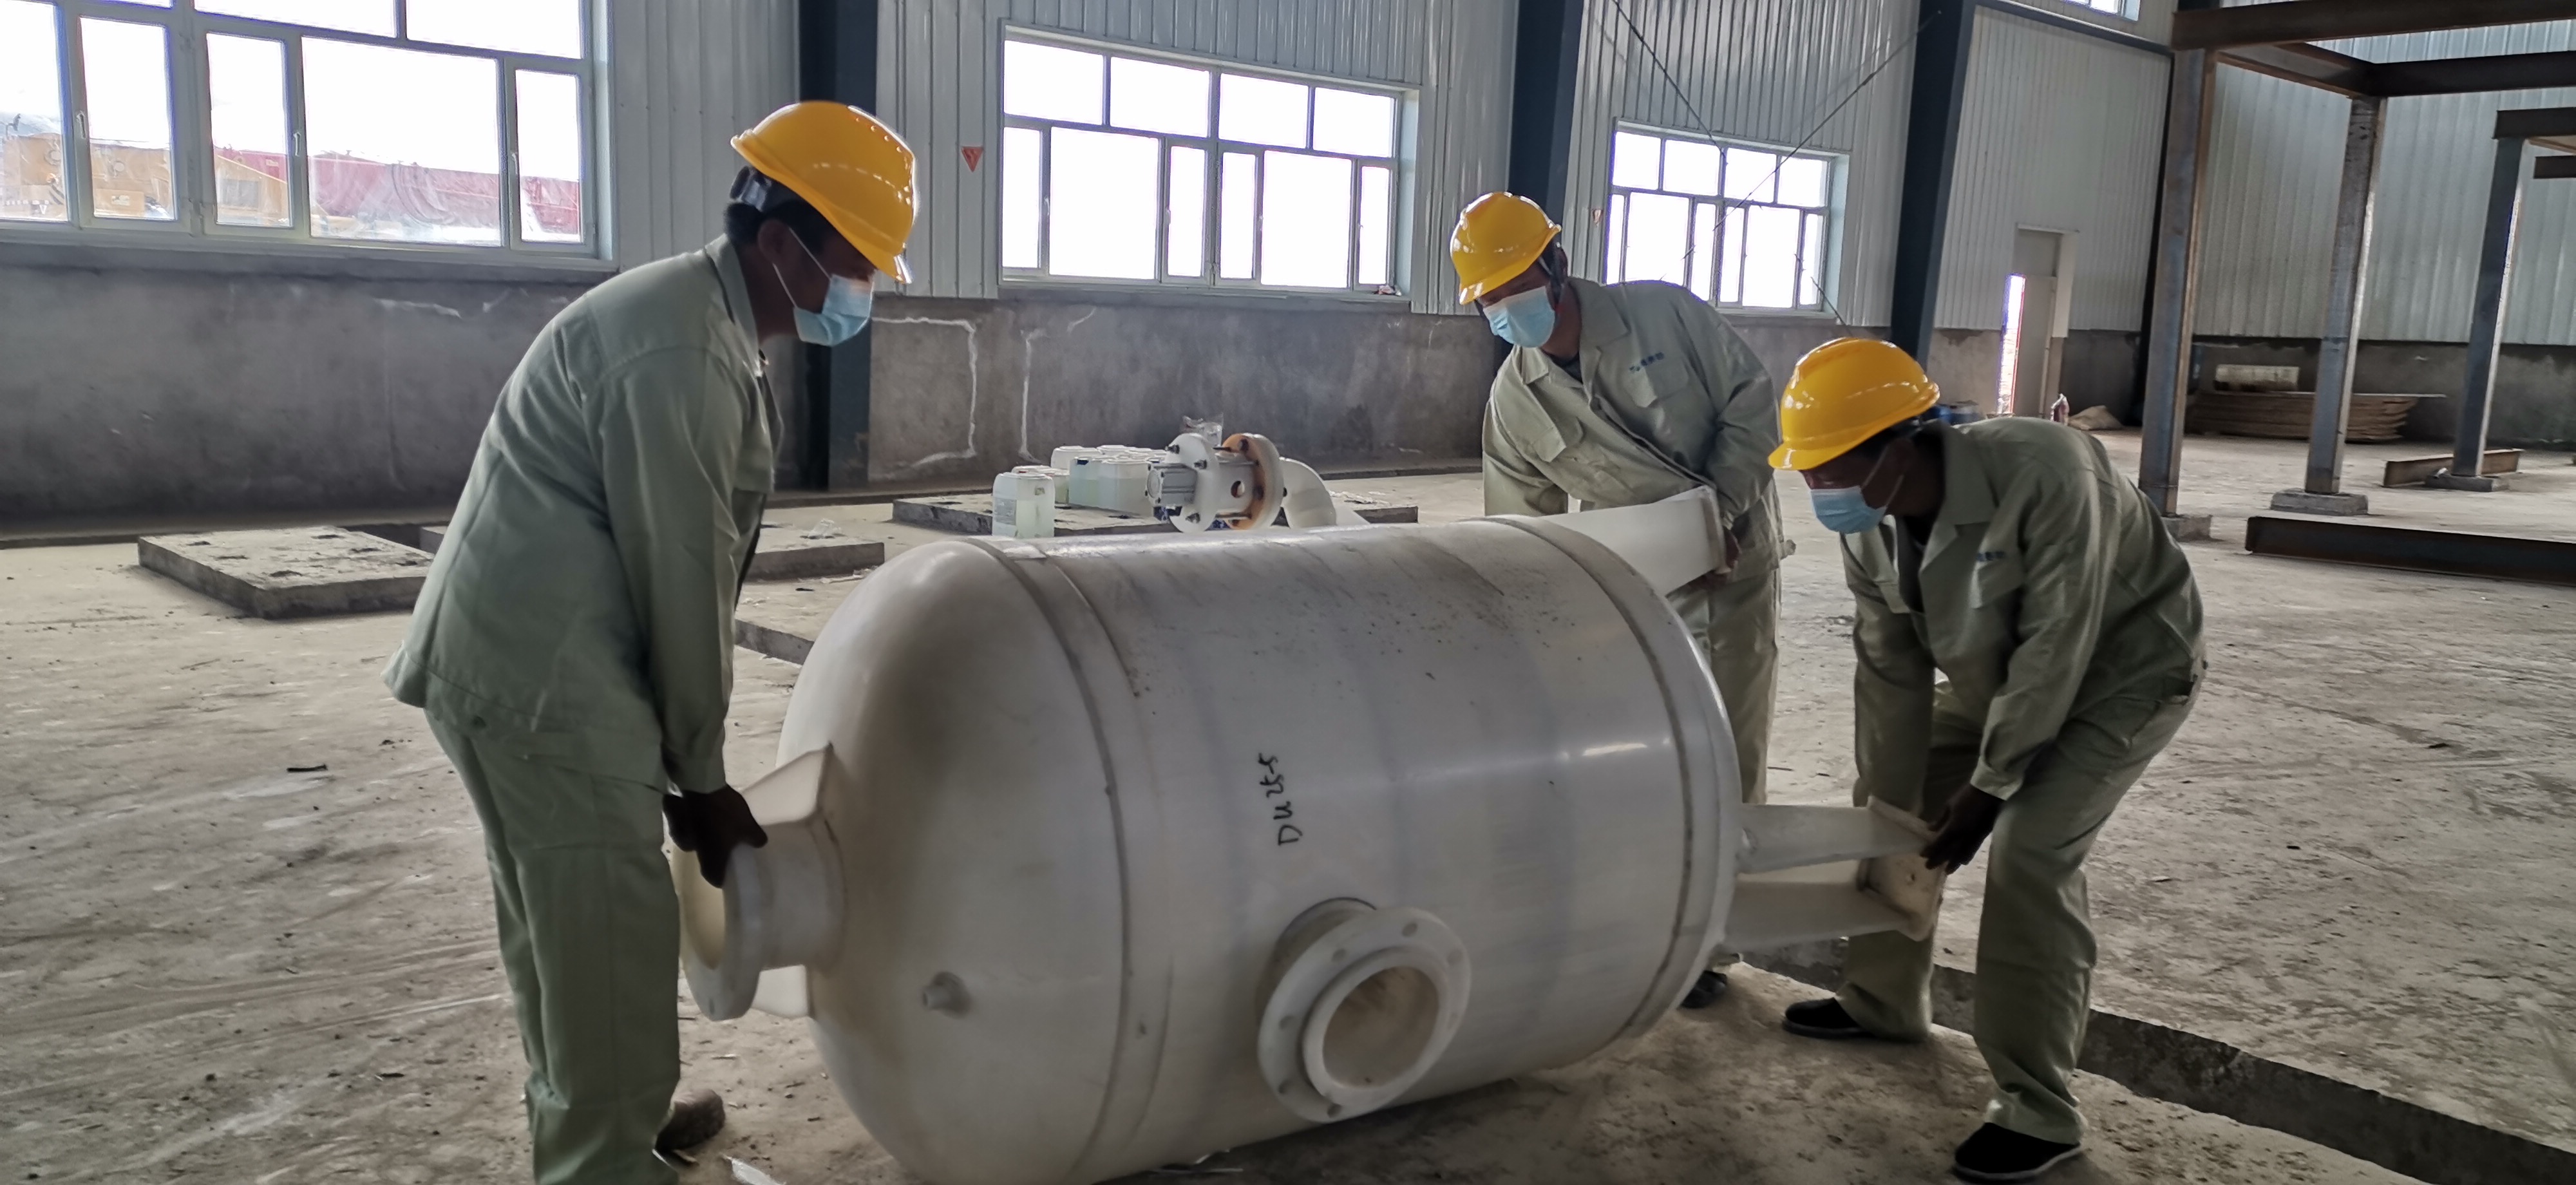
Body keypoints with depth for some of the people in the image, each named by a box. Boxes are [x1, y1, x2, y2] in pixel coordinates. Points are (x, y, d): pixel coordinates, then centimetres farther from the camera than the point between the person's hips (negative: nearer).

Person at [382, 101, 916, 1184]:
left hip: (522, 655, 11)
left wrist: (689, 765, 13)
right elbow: (680, 578, -18)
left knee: (563, 913, 21)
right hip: (540, 671, -11)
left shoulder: (697, 323, 13)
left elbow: (682, 562, 13)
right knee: (611, 924, -3)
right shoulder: (682, 350, -20)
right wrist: (702, 776, -8)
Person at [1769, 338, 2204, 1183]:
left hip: (2121, 667, -7)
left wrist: (1986, 790, -24)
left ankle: (2038, 1109, -9)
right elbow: (1889, 676, -10)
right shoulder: (1866, 527, -16)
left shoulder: (2046, 476, -37)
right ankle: (1884, 1003, 29)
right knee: (1888, 811, 8)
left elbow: (2056, 651, -31)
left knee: (2029, 856, -20)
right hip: (1995, 673, 7)